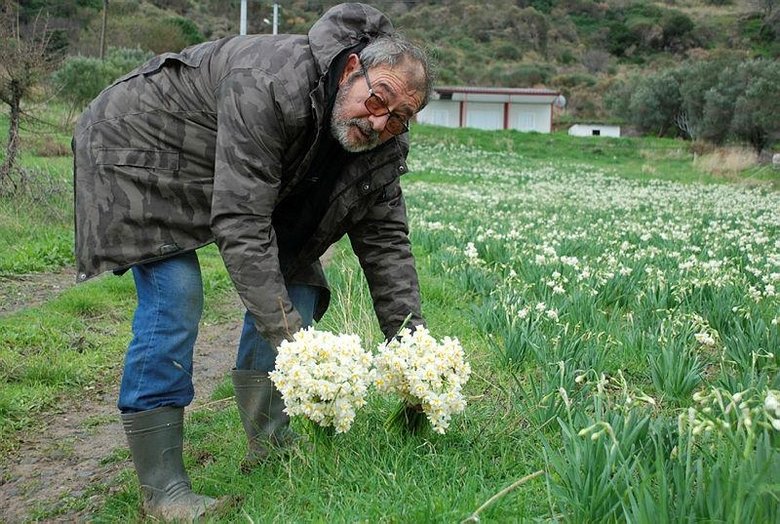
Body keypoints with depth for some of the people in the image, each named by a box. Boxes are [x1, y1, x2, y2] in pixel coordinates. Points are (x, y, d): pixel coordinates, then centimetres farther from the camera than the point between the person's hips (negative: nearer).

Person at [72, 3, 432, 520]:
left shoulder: (384, 142, -15)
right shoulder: (270, 87, -39)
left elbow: (385, 240, -12)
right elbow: (240, 225, -42)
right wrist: (293, 341, -45)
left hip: (243, 172, 8)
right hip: (141, 143, -7)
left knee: (291, 280, -1)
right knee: (175, 296, -20)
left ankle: (268, 444, 10)